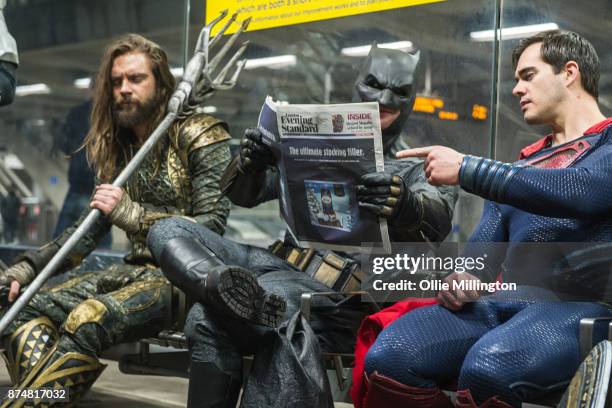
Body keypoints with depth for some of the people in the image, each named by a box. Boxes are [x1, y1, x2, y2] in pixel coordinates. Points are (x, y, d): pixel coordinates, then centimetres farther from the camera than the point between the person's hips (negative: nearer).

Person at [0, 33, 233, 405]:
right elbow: (92, 226, 18)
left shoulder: (198, 135, -4)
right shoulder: (117, 144, 15)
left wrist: (132, 214, -24)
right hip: (137, 269, 7)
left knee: (86, 319, -34)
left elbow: (212, 228, -13)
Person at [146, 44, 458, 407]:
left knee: (208, 319, -30)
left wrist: (404, 204, -37)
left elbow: (438, 221, -12)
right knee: (169, 232, -15)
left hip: (340, 296, -6)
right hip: (280, 267, 6)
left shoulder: (417, 169, 10)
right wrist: (252, 163, -7)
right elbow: (242, 194, 18)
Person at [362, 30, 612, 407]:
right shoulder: (523, 165, 28)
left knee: (486, 368, -37)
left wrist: (465, 169, -14)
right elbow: (486, 242, 20)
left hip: (580, 305, -6)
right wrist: (465, 279, -4)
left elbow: (577, 192, -16)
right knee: (388, 360, -21)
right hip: (503, 302, 6)